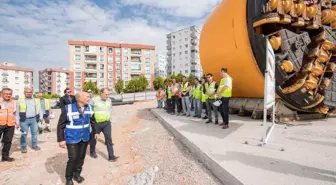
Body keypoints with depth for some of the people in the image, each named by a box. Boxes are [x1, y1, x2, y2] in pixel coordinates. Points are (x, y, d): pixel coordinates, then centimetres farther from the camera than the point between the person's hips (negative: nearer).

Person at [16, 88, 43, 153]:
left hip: (34, 119, 2)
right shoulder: (20, 101, 2)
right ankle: (23, 147, 18)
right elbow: (17, 112, 3)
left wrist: (41, 117, 0)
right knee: (24, 134, 4)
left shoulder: (36, 101, 9)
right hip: (24, 120, -2)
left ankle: (34, 145, 22)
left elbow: (40, 110, 13)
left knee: (34, 133, 9)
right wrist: (17, 122, 0)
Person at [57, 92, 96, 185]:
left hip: (85, 138, 5)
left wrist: (95, 132, 17)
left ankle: (77, 174, 35)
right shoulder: (68, 108, -16)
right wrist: (61, 139, -13)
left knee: (81, 157, 13)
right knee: (73, 158, -3)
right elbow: (61, 125, -11)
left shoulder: (89, 108, -2)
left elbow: (92, 121, 11)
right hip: (72, 138, -4)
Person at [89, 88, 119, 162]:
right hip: (96, 123, -3)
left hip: (107, 123, 3)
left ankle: (111, 156, 1)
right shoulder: (94, 100, -12)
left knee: (109, 138, -4)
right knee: (93, 138, 17)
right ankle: (92, 152, 42)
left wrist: (109, 117, 6)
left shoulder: (109, 100, 3)